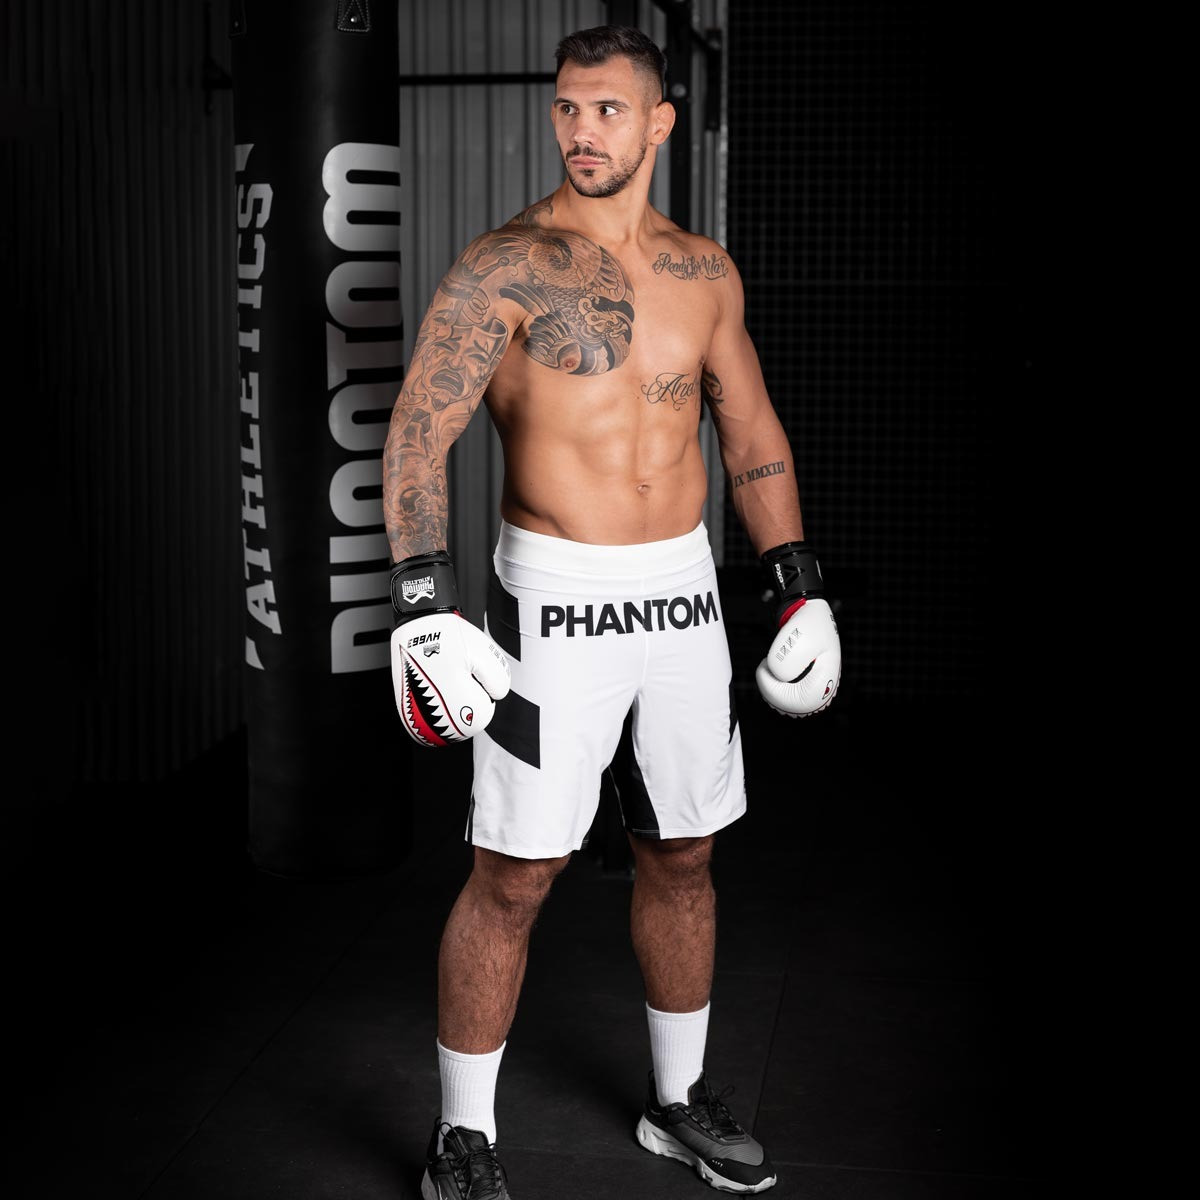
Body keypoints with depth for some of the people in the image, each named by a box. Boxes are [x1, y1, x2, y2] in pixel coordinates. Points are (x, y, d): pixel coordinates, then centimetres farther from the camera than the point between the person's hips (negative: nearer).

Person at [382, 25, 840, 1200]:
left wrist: (799, 587, 12)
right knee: (514, 876, -2)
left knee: (682, 857, 14)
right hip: (554, 601, -5)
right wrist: (425, 609, -24)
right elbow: (416, 437, -14)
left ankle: (680, 1100, 33)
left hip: (683, 591, 5)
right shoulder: (504, 267, -9)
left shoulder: (704, 270, 8)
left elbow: (753, 434, 16)